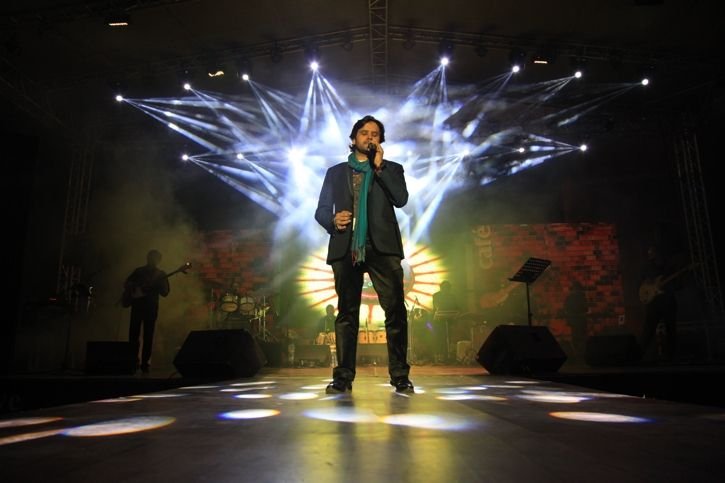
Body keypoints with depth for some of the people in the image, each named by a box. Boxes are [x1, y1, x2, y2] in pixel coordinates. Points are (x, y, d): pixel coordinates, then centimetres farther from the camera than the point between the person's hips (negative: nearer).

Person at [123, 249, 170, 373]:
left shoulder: (161, 274, 9)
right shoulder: (139, 271, 11)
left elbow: (165, 293, 2)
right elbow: (126, 284, 16)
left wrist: (158, 284, -16)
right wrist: (131, 291, -4)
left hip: (151, 307, 0)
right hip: (137, 306, 1)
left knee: (148, 336, -1)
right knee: (133, 334, -4)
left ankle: (145, 363, 4)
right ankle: (134, 360, 11)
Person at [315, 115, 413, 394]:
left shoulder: (391, 169, 18)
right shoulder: (336, 172, 21)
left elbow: (401, 199, -1)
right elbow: (321, 210, 15)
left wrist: (379, 166, -2)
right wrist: (333, 220, -7)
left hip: (382, 248, -1)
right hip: (346, 248, 1)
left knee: (396, 310, -8)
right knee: (346, 313, 2)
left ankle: (400, 376, 0)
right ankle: (343, 377, 6)